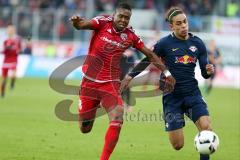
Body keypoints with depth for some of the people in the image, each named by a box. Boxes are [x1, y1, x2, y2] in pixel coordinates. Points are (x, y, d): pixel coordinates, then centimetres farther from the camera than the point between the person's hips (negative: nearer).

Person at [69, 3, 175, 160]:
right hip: (89, 82, -1)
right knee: (85, 129, 6)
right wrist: (76, 21, -48)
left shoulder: (130, 35, -1)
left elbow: (150, 54, 10)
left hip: (111, 84, 1)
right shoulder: (102, 23, -8)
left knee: (117, 120, -22)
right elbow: (81, 25, -24)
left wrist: (167, 72, 5)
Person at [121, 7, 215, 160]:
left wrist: (209, 71, -14)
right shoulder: (165, 43, -7)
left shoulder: (197, 43, 2)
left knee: (206, 127, -24)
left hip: (192, 93, 2)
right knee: (178, 145, -6)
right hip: (172, 96, -2)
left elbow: (204, 73, 8)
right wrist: (130, 76, 3)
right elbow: (146, 61, 7)